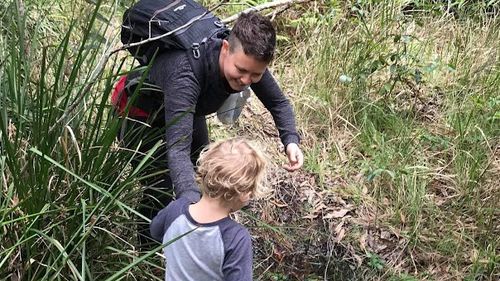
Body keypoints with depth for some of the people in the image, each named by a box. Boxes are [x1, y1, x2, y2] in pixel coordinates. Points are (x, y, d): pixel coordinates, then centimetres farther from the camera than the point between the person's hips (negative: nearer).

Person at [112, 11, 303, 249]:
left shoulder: (249, 62, -26)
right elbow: (177, 148, -53)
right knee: (163, 188, -11)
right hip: (139, 112, -6)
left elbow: (279, 103, -9)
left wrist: (291, 141, -28)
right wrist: (192, 202, -67)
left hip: (185, 111, 7)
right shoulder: (186, 73, -46)